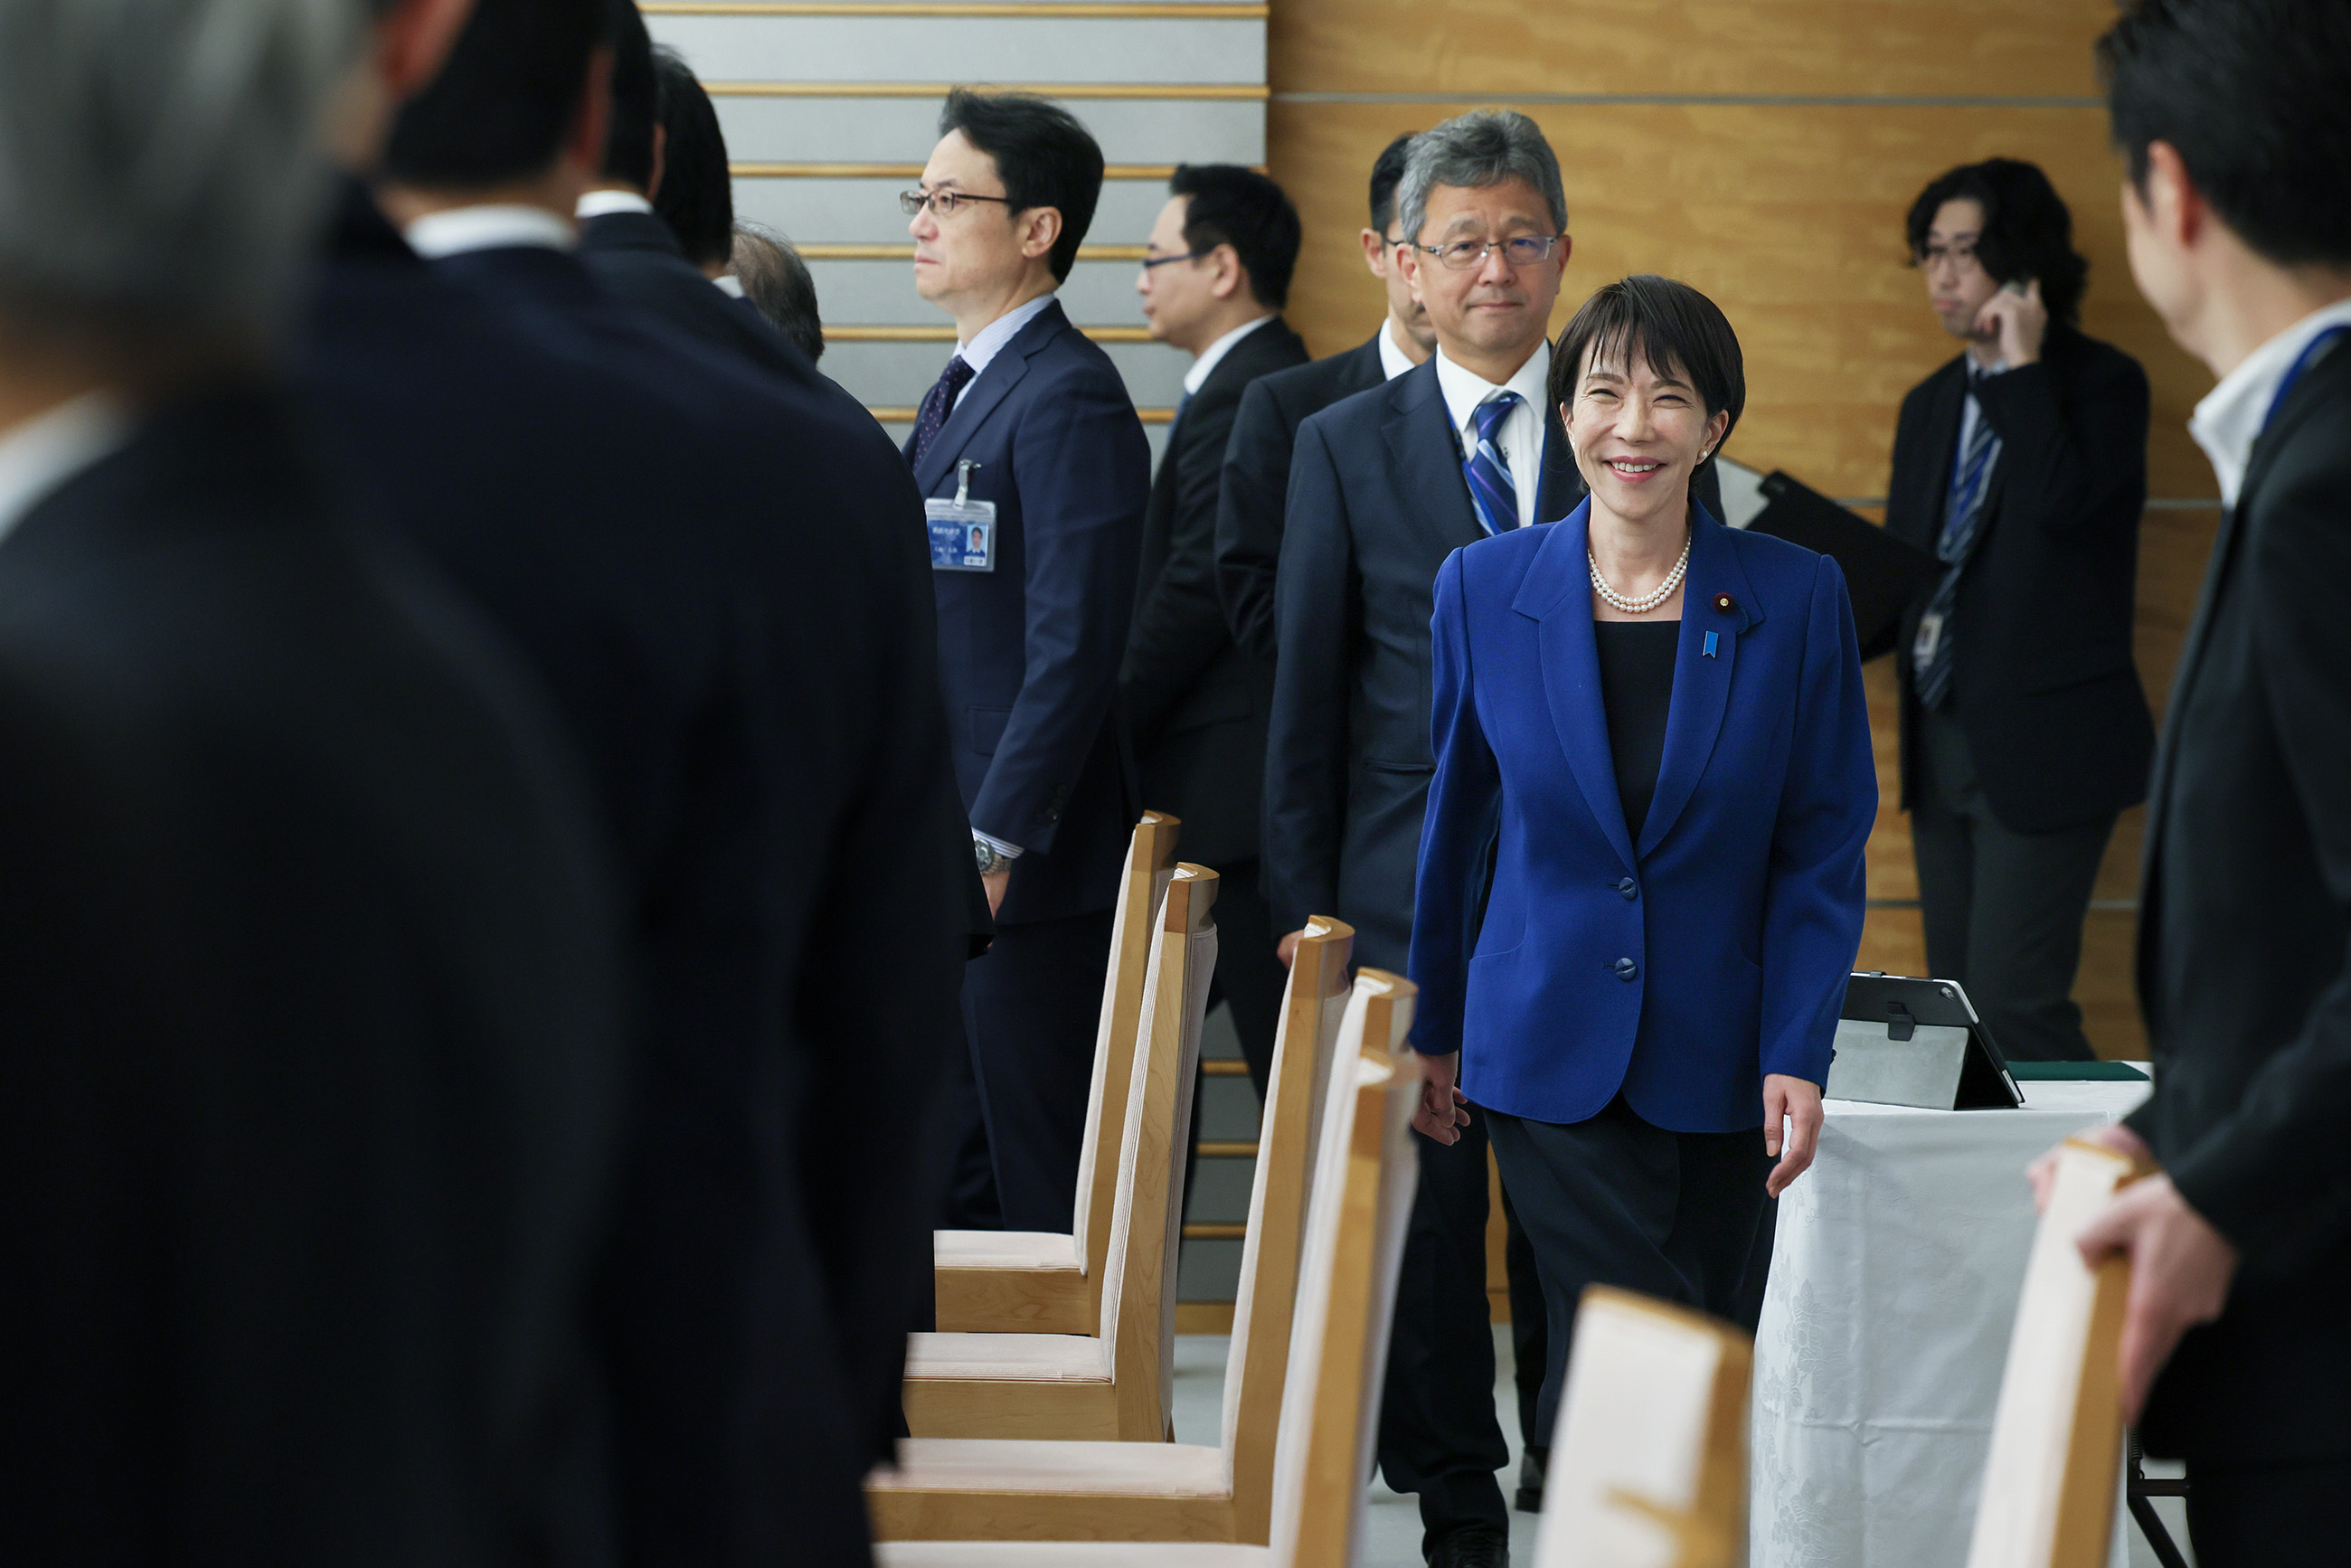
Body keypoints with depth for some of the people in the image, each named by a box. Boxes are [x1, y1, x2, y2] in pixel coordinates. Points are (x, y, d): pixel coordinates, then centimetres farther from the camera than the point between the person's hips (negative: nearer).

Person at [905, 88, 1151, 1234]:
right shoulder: (957, 394, 17)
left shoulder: (1067, 400, -13)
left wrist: (994, 841, -20)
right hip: (940, 853, 10)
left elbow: (1076, 649, -19)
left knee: (1042, 1176, -4)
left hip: (1025, 864, -10)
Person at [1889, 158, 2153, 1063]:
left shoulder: (2101, 384, -6)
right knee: (1958, 1012, 9)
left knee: (2014, 1005, -14)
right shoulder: (1932, 404, 16)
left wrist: (2020, 366, -15)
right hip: (1942, 740, 8)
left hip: (2042, 747, -7)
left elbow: (2060, 501, -24)